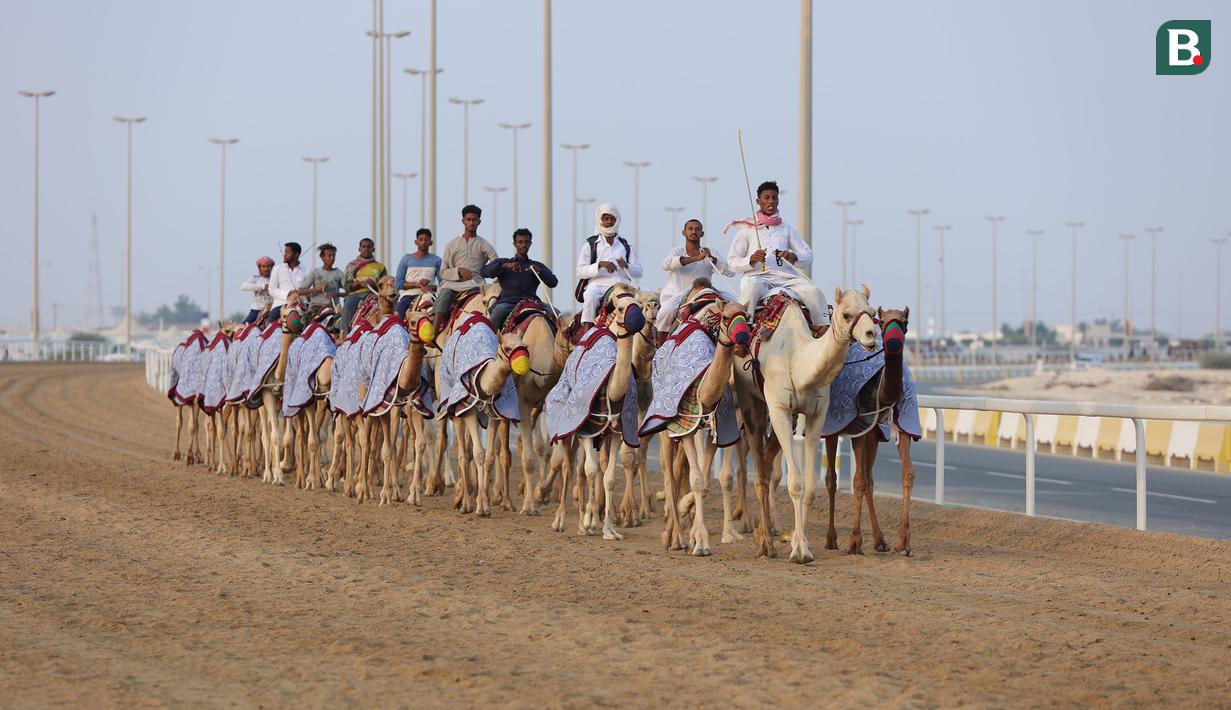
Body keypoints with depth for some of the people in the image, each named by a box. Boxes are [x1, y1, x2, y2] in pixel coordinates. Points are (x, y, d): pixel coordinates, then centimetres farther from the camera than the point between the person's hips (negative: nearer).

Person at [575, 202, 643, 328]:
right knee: (591, 295, -36)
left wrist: (626, 266, -9)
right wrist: (600, 265, -11)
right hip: (598, 284, -2)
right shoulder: (590, 244, 15)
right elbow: (580, 272, 4)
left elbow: (639, 272, 13)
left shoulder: (626, 246, 20)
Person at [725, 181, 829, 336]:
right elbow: (732, 262, 8)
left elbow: (808, 257, 15)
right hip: (757, 276, -3)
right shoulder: (747, 230, 14)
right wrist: (751, 260, -13)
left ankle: (823, 328, -20)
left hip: (785, 276, 3)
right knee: (752, 287, -40)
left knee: (814, 292, -24)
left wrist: (793, 257, -9)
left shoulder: (787, 229, 22)